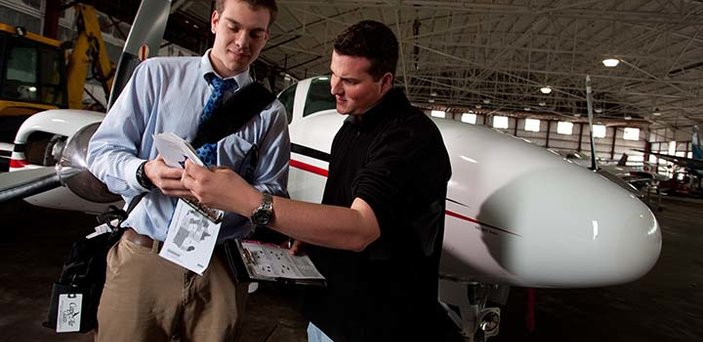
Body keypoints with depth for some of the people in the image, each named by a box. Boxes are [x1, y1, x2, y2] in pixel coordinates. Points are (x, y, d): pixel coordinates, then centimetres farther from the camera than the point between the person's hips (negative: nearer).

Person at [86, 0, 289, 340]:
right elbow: (101, 151, 1)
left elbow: (272, 192, -1)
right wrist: (146, 172, -20)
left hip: (219, 266, 1)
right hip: (144, 255, 0)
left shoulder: (270, 113, 1)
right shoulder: (156, 73, 1)